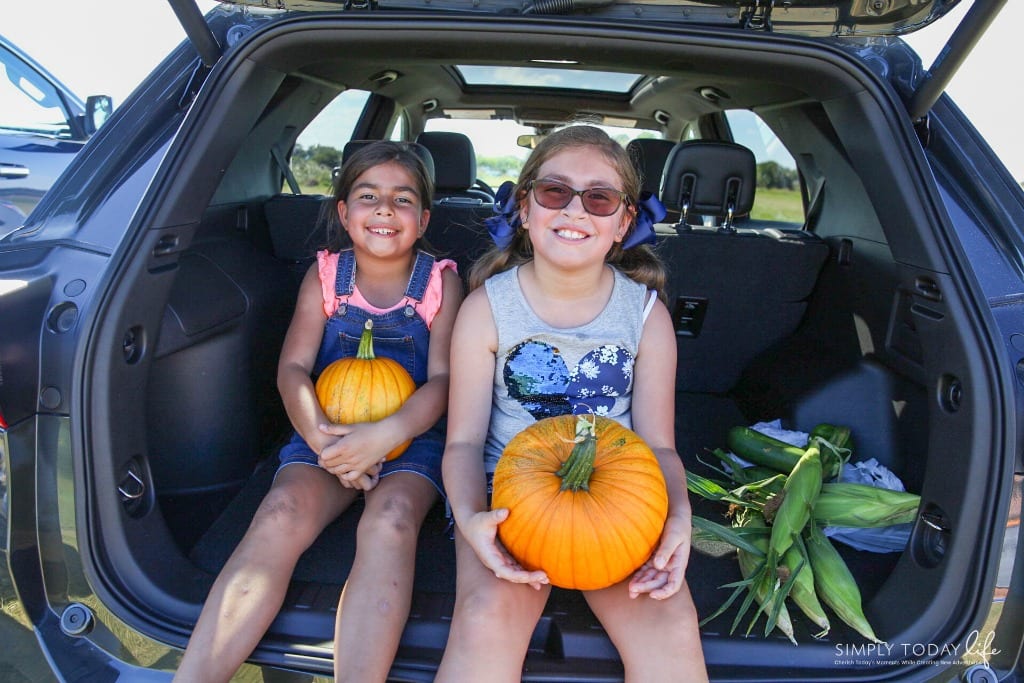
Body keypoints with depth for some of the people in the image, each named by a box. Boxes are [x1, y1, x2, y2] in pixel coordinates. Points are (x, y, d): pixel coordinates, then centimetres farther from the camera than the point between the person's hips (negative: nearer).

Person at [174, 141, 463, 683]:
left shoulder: (441, 281, 0)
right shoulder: (325, 274, 5)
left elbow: (442, 380, -8)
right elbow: (293, 368, -2)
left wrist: (383, 435, -26)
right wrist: (321, 438, -22)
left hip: (412, 435, -1)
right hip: (328, 433, 2)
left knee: (390, 521, -32)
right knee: (281, 516, -26)